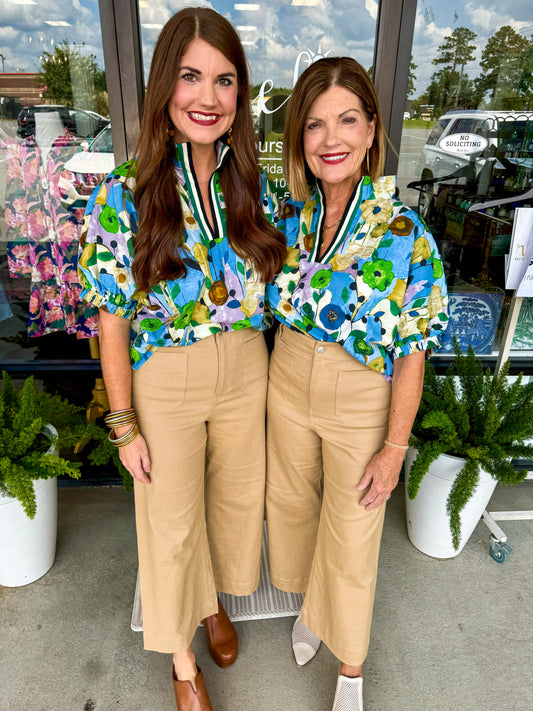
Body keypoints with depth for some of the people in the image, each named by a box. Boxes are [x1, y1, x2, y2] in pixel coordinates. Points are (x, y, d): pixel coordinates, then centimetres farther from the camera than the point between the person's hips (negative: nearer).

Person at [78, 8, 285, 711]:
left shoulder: (252, 183, -2)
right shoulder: (124, 194, -14)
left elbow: (270, 286, 6)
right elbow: (113, 322, -10)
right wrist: (125, 426, -8)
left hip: (245, 369, 4)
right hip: (164, 381, -3)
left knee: (236, 495, 21)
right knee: (172, 521, 14)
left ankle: (215, 602, 54)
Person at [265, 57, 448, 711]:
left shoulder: (404, 234, -19)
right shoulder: (289, 215, -6)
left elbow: (411, 352, -14)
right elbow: (279, 310, 6)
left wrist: (394, 447, -12)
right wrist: (282, 378, 8)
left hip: (361, 404, -4)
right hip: (289, 387, 4)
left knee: (350, 539, 13)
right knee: (292, 504, 23)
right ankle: (310, 605, 56)